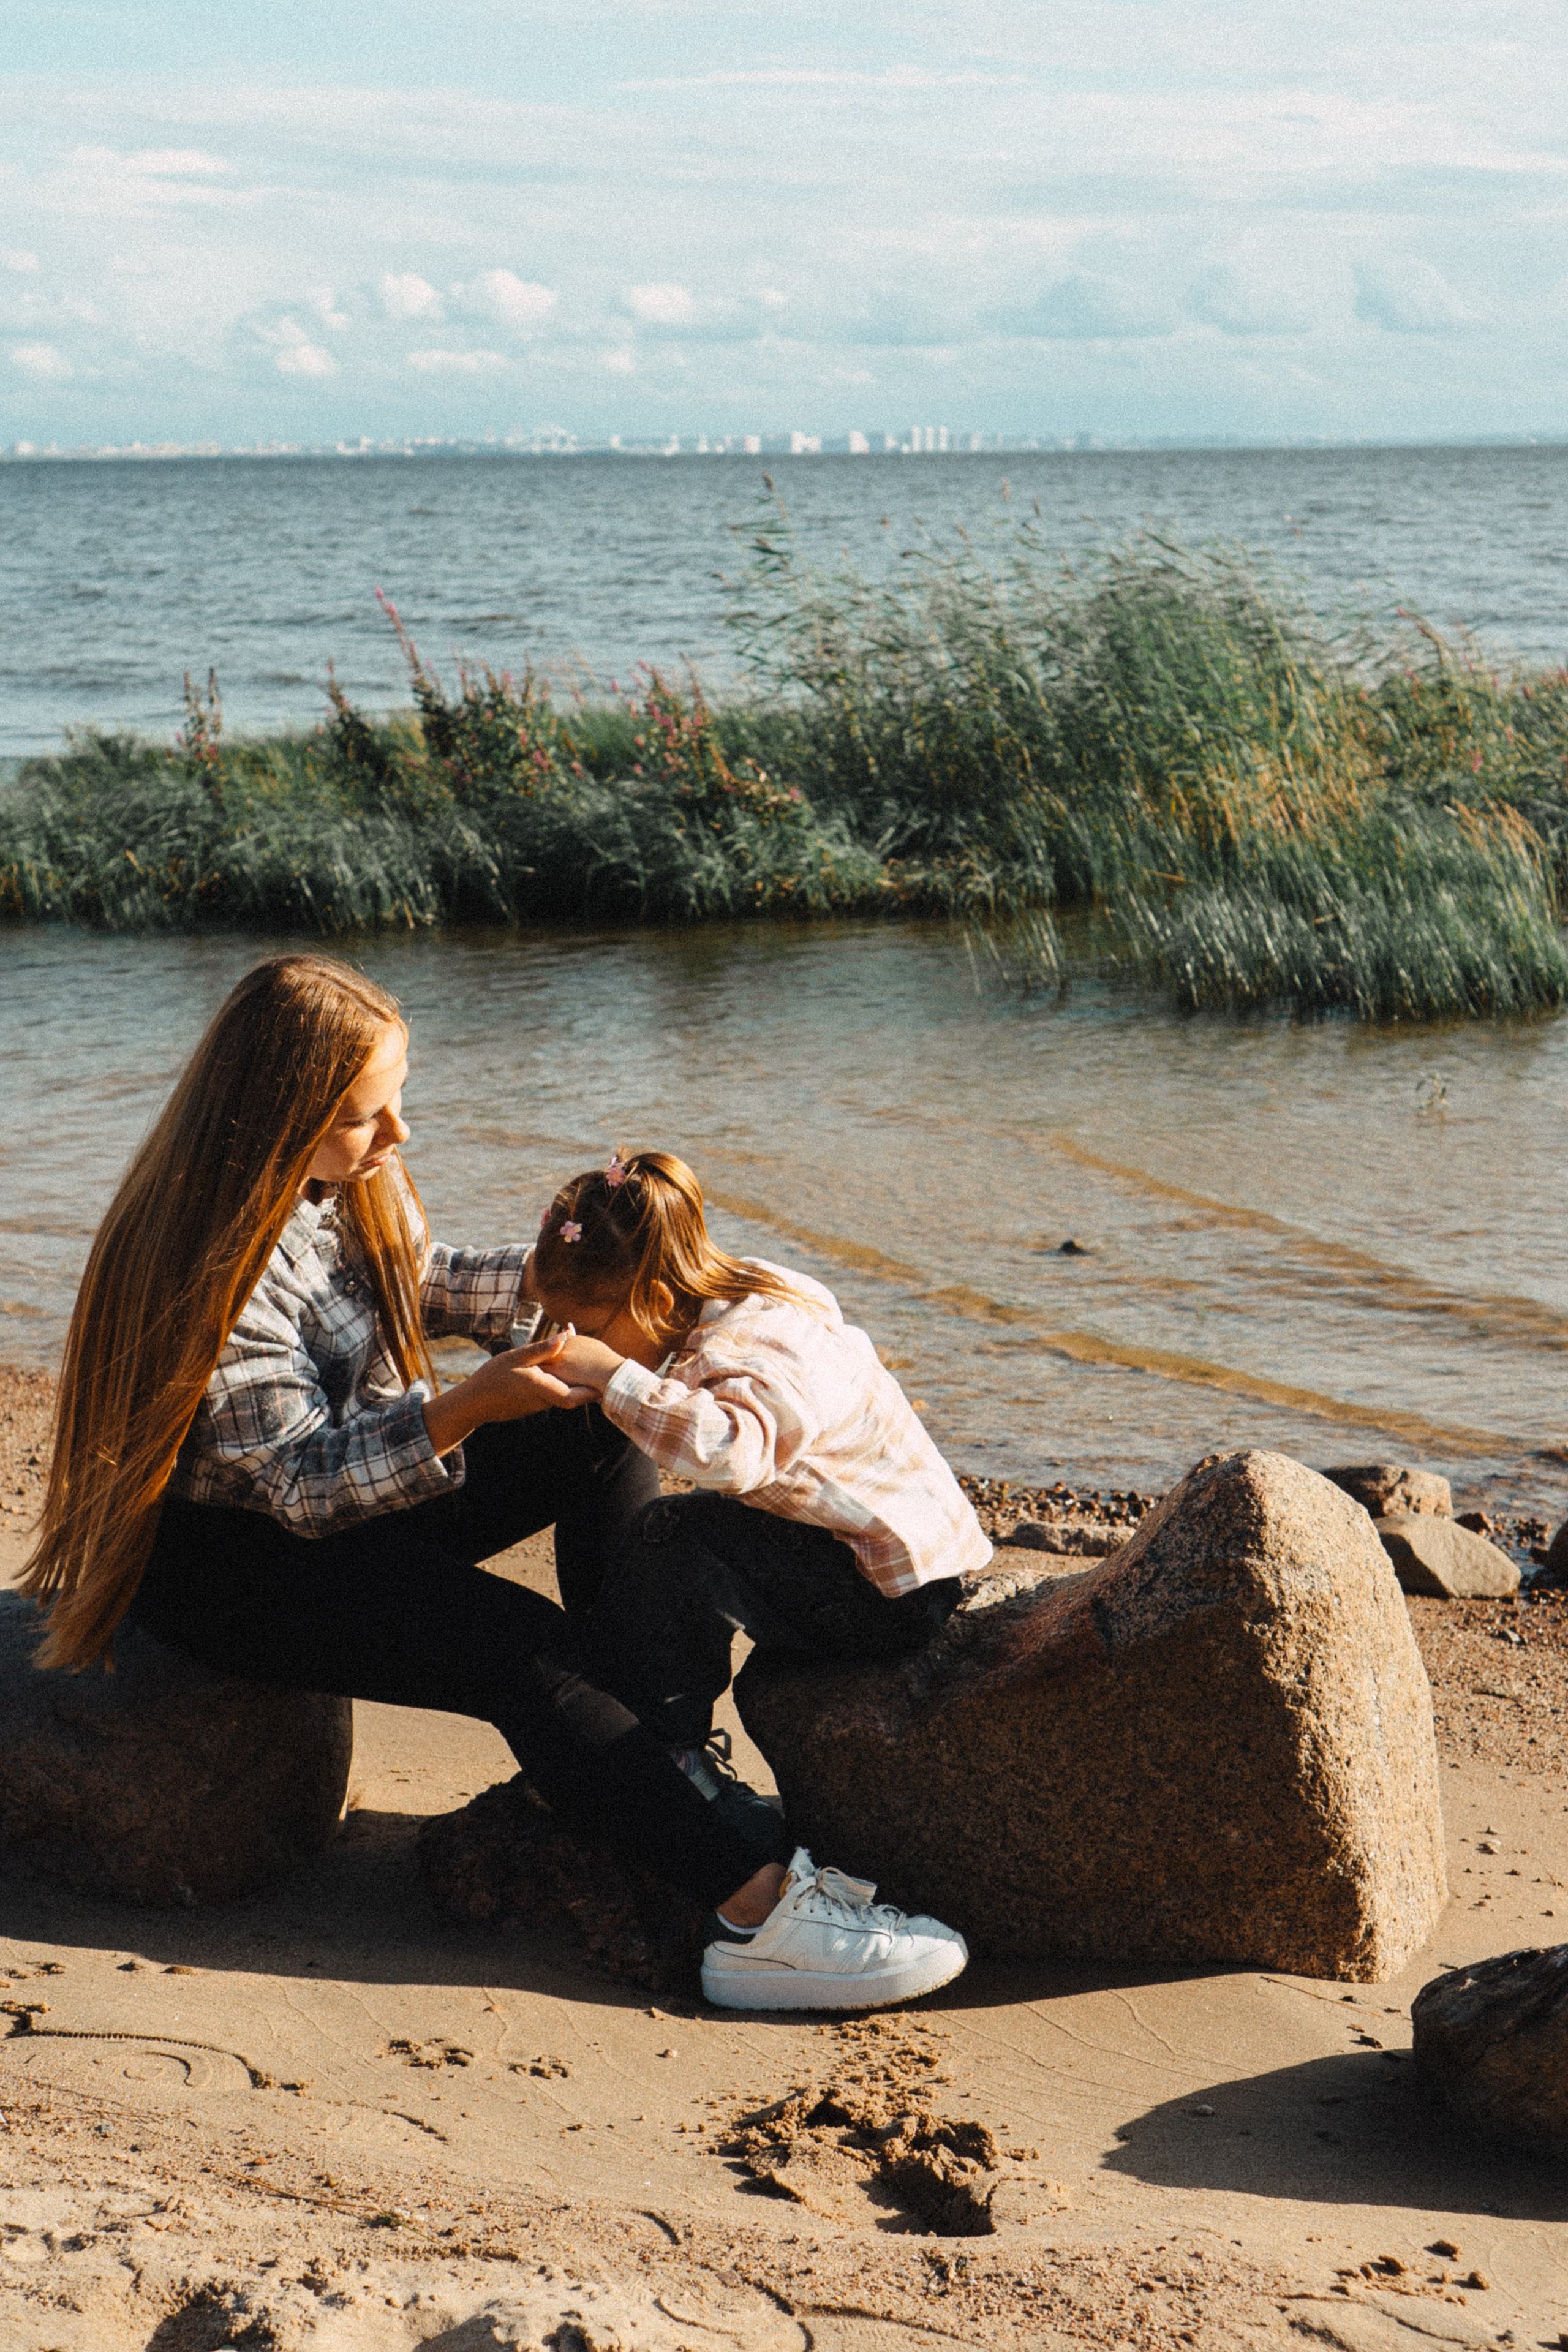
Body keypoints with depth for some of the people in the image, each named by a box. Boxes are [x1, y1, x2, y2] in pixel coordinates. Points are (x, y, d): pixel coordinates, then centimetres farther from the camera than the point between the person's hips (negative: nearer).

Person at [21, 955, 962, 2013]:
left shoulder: (350, 1181, -3)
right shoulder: (217, 1268, -29)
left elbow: (419, 1281, 17)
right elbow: (307, 1484, -28)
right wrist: (468, 1407, -38)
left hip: (352, 1496, 10)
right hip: (234, 1559, -9)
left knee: (599, 1431, -2)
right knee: (527, 1654, -25)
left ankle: (664, 1751, -3)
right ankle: (761, 1906, -29)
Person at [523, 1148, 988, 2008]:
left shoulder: (759, 1348, -25)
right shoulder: (715, 1322, 6)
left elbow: (729, 1449, -46)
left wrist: (609, 1375, -41)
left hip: (891, 1586, -10)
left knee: (670, 1544, -24)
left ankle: (668, 1760, -12)